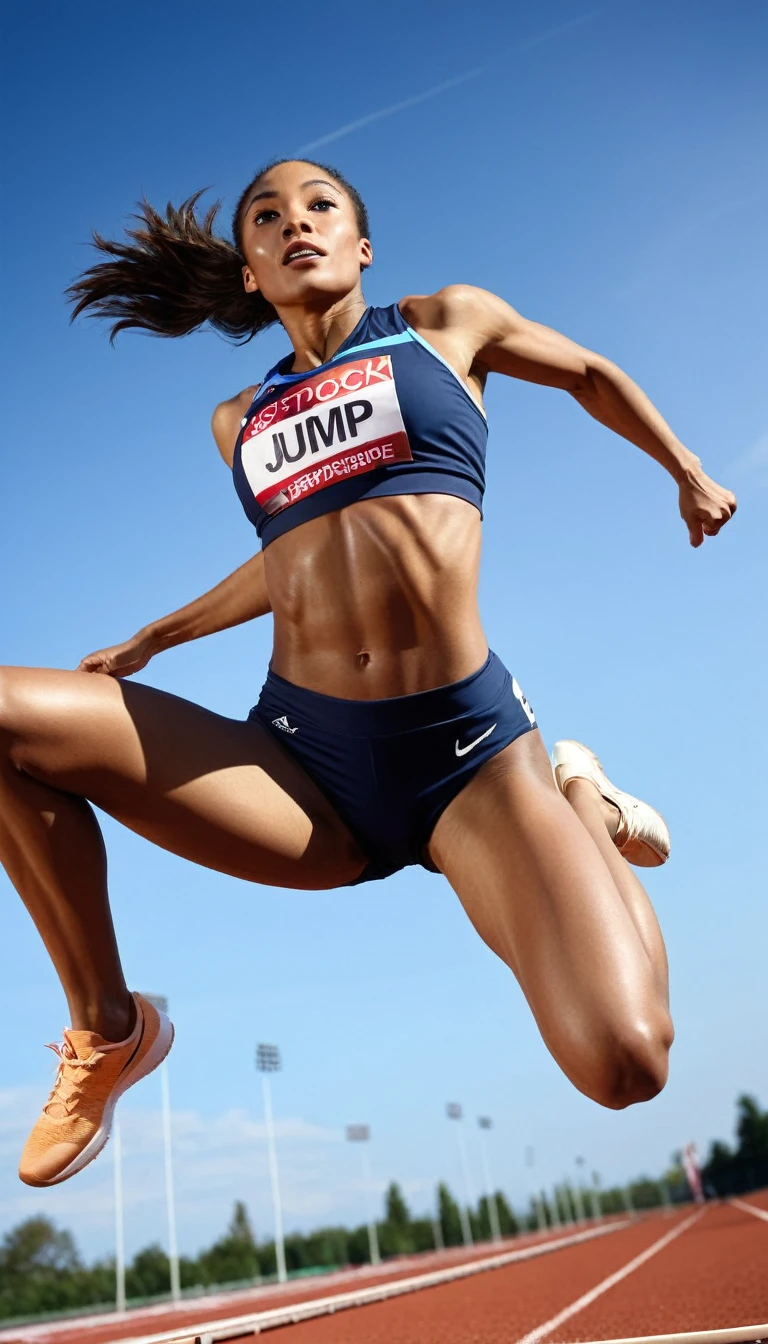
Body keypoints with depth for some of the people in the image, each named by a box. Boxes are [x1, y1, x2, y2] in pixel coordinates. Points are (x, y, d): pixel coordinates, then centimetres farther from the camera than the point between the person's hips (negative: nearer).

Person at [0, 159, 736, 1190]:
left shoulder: (448, 322, 13)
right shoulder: (240, 422, 20)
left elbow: (591, 375, 30)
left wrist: (689, 474, 36)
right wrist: (157, 637, 39)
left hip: (470, 749, -2)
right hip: (303, 767, 3)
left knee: (623, 1064, -23)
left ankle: (579, 804, 10)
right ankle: (107, 1030, 1)